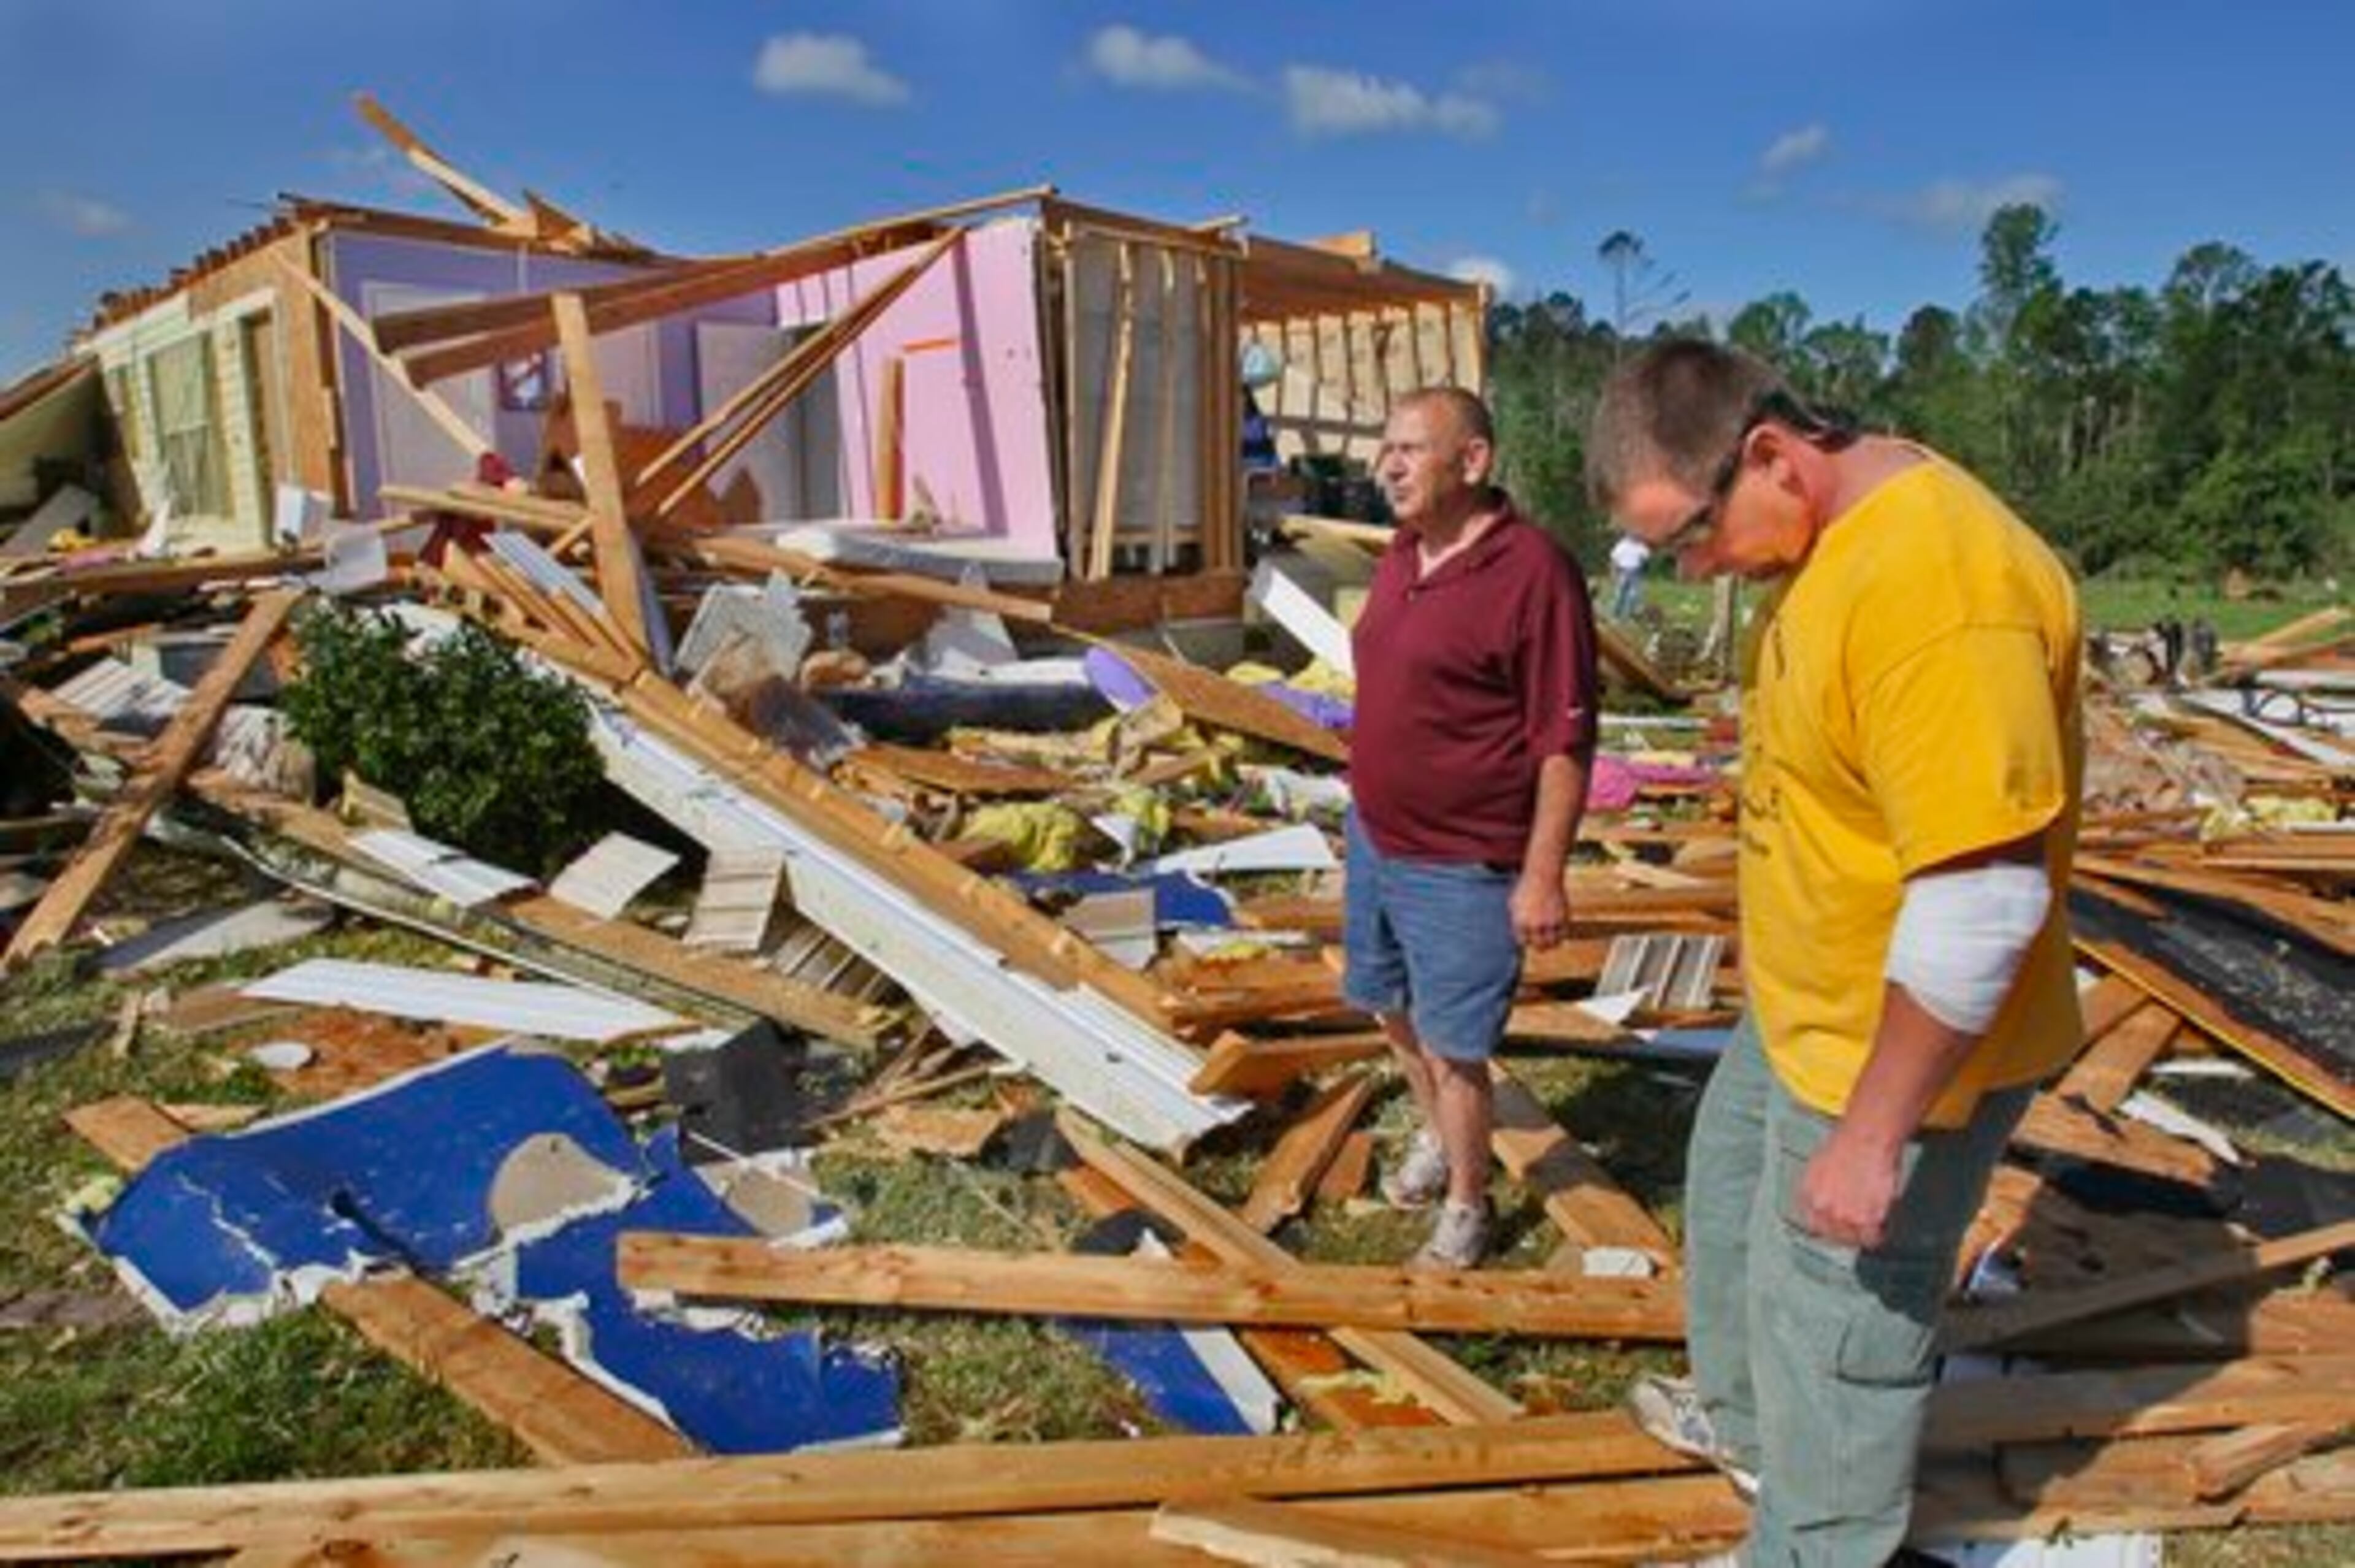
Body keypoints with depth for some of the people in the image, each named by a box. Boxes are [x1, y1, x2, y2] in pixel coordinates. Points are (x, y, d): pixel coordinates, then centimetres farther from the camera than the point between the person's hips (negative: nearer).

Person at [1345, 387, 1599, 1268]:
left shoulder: (1532, 570, -20)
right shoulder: (1402, 554, 5)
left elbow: (1565, 741, -19)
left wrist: (1543, 874, -20)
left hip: (1462, 866, -8)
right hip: (1374, 838, 8)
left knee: (1452, 1044, 4)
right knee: (1392, 1009, 23)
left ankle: (1465, 1205, 27)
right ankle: (1435, 1133, 48)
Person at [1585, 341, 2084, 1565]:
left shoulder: (1937, 585, -32)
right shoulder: (1826, 536, 0)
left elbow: (1982, 899, -32)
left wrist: (1872, 1133, -25)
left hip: (1906, 1046, -10)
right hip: (1799, 1007, 10)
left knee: (1833, 1331, 8)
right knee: (1730, 1182, 30)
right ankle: (1742, 1417, 56)